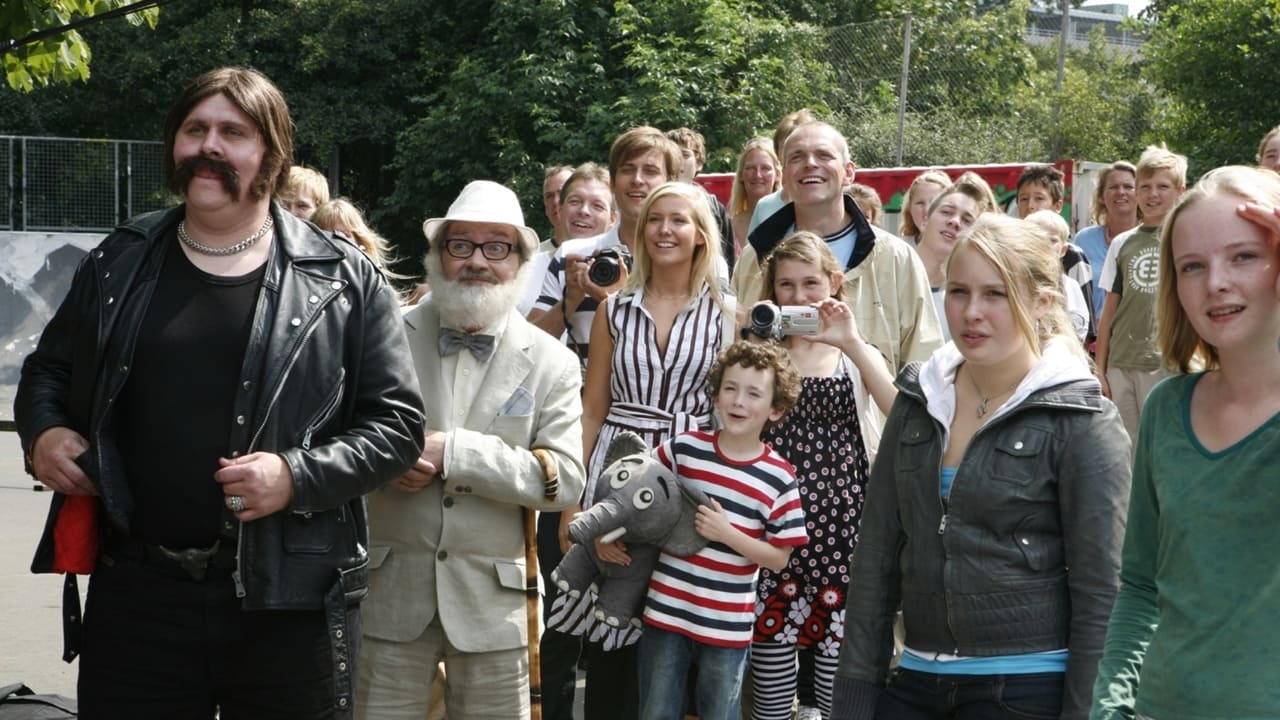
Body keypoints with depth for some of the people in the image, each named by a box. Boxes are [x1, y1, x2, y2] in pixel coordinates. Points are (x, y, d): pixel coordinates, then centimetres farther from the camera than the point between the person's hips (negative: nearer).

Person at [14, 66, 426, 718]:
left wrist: (299, 476, -16)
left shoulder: (344, 280, 0)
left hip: (291, 600, -2)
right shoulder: (119, 264, 9)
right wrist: (41, 432, 1)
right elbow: (48, 369, 23)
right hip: (135, 592, 2)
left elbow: (395, 421, 0)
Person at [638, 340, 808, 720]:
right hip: (665, 612, 2)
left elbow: (779, 557, -5)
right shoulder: (683, 448, -2)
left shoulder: (779, 477, -8)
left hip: (727, 626, -2)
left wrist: (727, 534, -18)